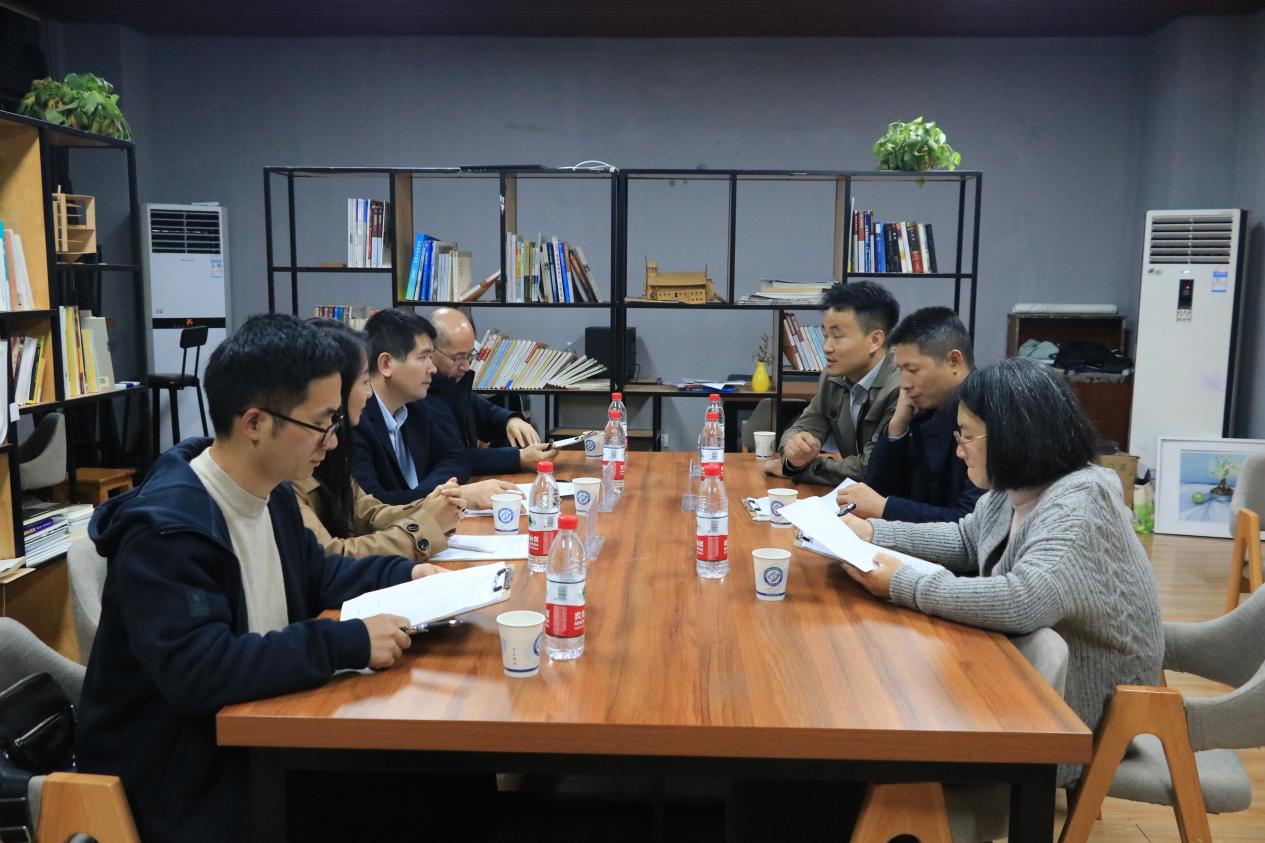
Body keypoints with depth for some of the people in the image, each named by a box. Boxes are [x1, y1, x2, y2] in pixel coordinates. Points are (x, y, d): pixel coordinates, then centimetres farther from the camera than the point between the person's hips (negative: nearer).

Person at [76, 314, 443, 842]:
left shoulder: (271, 493, 2)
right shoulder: (167, 527, -26)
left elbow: (315, 574, 19)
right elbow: (198, 673, -34)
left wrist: (402, 574, 3)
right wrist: (348, 643, -31)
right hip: (179, 774, -8)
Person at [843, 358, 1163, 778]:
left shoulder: (1077, 507, -28)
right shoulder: (1015, 490, 0)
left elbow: (1021, 603, -41)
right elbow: (964, 541, 15)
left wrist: (902, 583, -31)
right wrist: (871, 531, 2)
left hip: (1081, 718, -8)